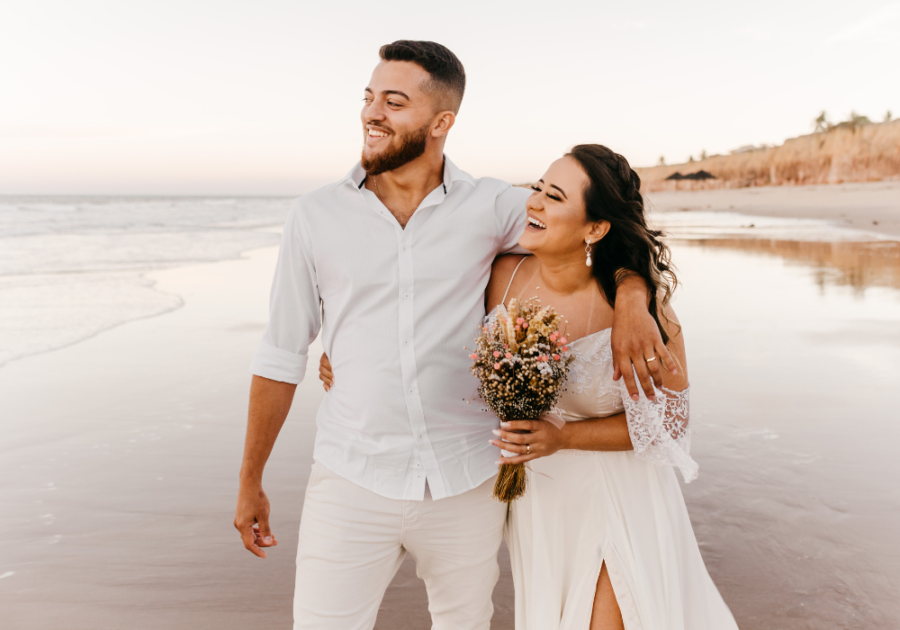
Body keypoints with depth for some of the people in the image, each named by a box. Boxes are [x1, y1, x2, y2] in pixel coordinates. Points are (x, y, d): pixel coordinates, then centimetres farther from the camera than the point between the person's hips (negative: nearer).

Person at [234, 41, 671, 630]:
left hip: (469, 483, 1)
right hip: (352, 483, 0)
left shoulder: (491, 207, -3)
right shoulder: (315, 216, -1)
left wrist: (632, 300, -18)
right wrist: (250, 481, 9)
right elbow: (281, 358, 5)